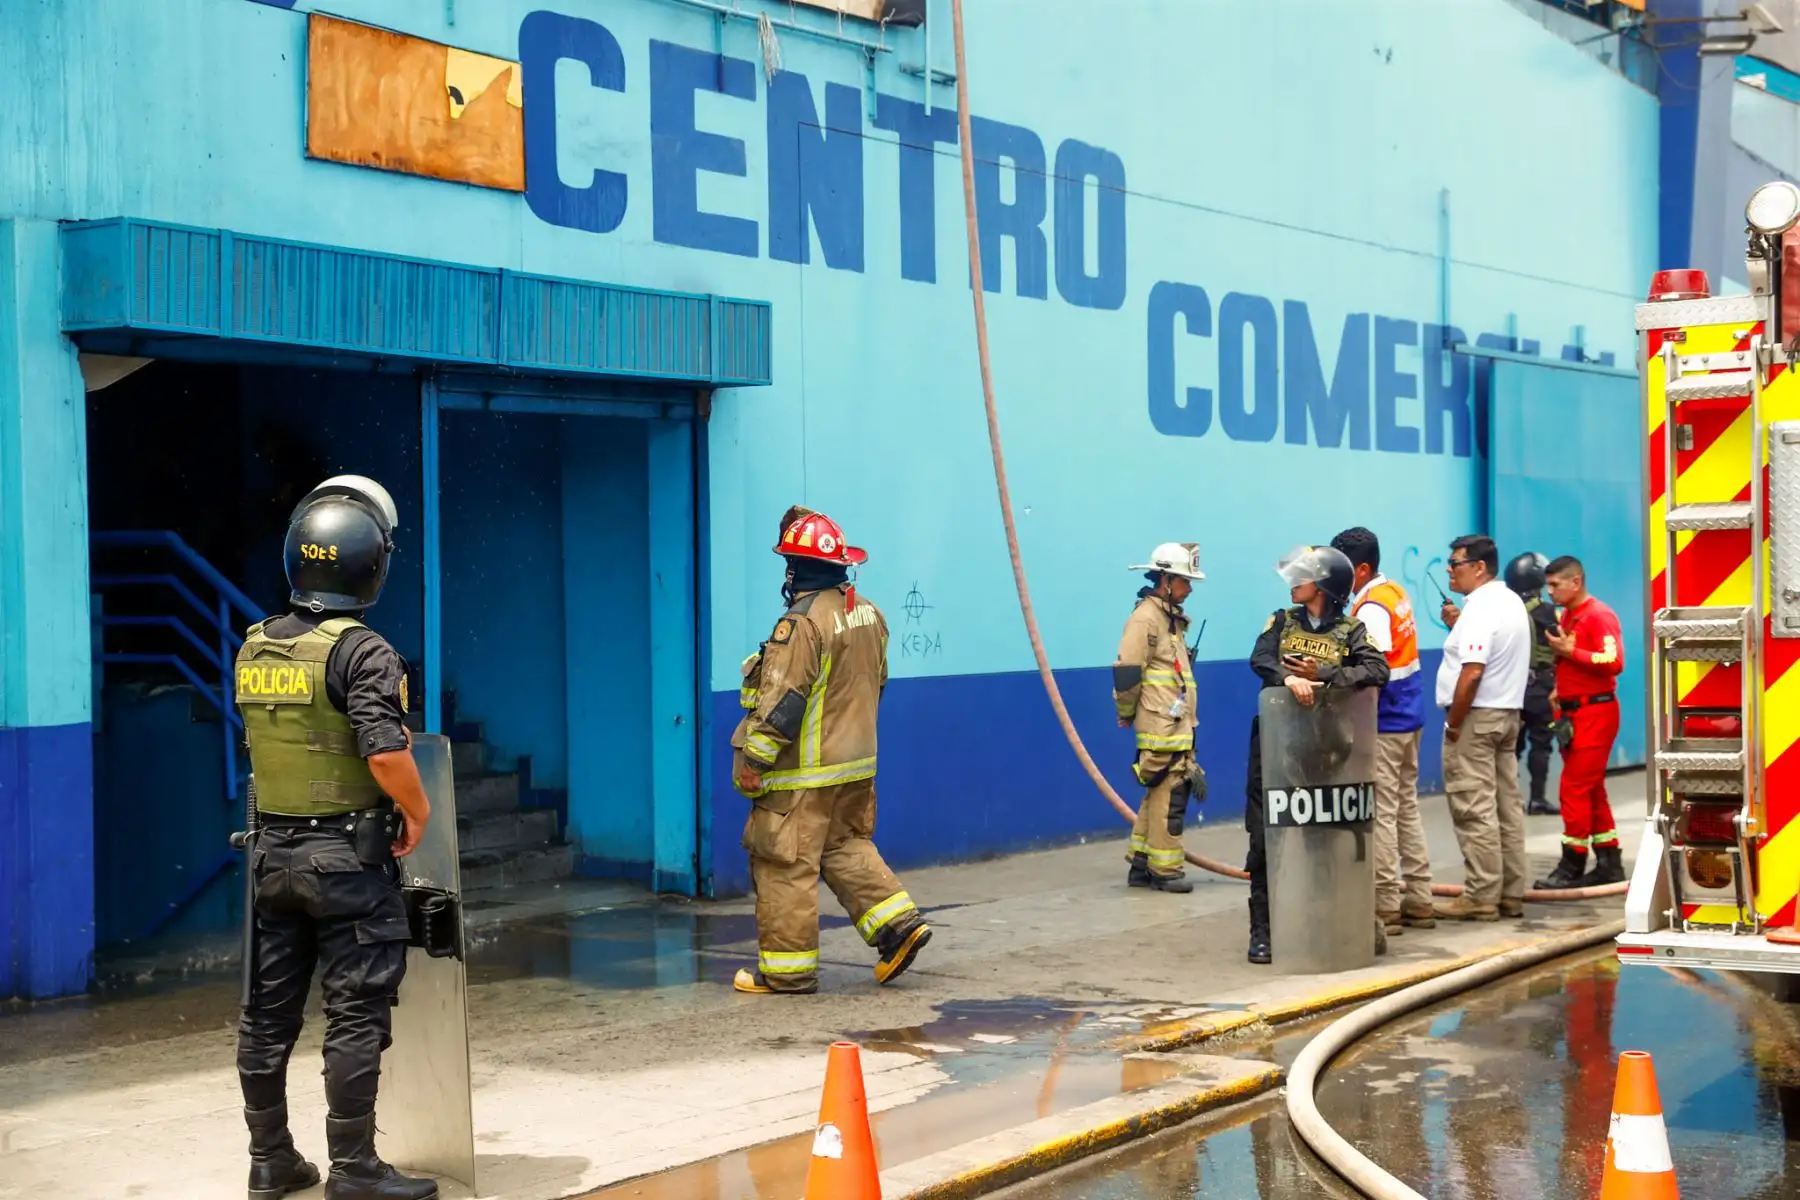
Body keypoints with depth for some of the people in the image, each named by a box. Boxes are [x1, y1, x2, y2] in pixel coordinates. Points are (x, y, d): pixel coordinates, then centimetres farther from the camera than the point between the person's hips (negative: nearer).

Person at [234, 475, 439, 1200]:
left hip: (272, 851, 7)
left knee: (268, 1012, 12)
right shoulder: (362, 652, -16)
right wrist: (417, 809, -7)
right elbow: (387, 755, -23)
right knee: (355, 1015, 0)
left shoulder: (253, 649, 5)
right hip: (347, 855, -6)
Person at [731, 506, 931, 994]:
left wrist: (753, 758, -15)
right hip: (857, 763, 9)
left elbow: (782, 700, -22)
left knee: (786, 865, 0)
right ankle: (899, 921, 11)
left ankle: (787, 968, 5)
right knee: (847, 848, 22)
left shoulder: (803, 621, -21)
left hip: (803, 772, -9)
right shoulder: (868, 613, 6)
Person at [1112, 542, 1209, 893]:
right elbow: (1127, 673, -18)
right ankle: (1165, 870, 0)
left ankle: (1141, 865, 21)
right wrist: (1127, 714, -7)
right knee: (1169, 796, -6)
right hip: (1160, 730, -10)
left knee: (1159, 795, 13)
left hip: (1178, 728, 10)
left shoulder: (1172, 618, 17)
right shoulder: (1145, 618, -13)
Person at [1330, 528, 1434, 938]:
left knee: (1381, 814, -4)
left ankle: (1385, 908, -1)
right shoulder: (1396, 592, 10)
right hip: (1408, 717, 10)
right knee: (1407, 808, 14)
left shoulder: (1371, 609, -18)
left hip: (1383, 723, -10)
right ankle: (1419, 902, 20)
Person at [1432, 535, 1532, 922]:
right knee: (1507, 806, 11)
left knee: (1475, 810, -7)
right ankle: (1511, 894, 15)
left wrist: (1453, 723, -18)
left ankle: (1481, 897, -6)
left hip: (1476, 716, -10)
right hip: (1508, 713, 10)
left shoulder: (1479, 608, -17)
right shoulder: (1511, 602, 14)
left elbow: (1472, 673, -24)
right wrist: (1458, 626, 12)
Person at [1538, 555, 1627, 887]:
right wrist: (1559, 691, 11)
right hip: (1574, 711, 10)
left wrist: (1570, 651, -22)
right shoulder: (1567, 615, 15)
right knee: (1591, 790, 13)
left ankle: (1572, 866, -4)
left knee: (1575, 788, -9)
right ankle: (1609, 864, 20)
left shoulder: (1599, 616, -13)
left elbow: (1614, 662, -23)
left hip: (1595, 712, -10)